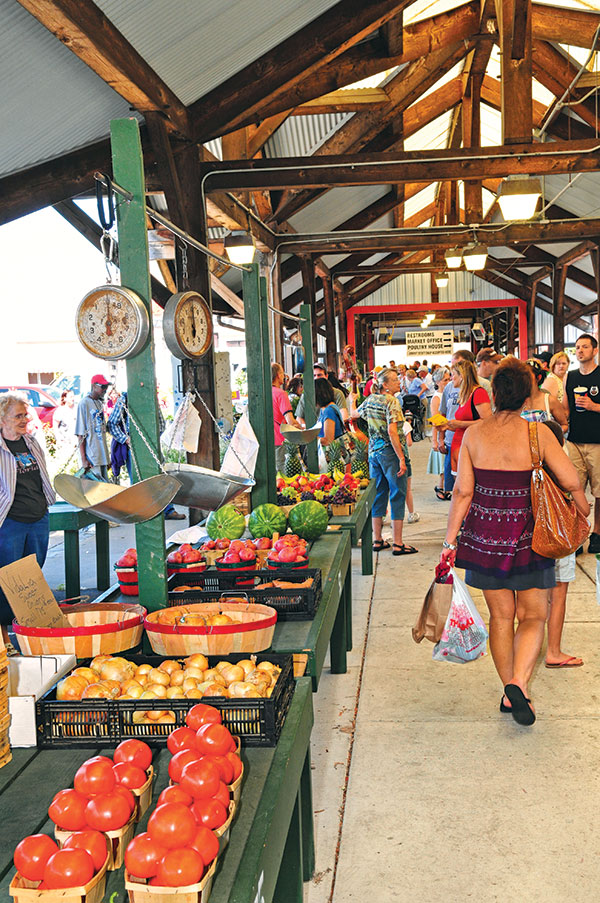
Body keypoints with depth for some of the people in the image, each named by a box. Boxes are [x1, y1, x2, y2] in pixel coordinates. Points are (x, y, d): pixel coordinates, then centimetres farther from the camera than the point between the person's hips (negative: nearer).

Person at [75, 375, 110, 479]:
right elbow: (81, 434, -12)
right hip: (91, 458, -8)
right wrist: (84, 459, -16)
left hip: (102, 455, 8)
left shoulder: (100, 403, 15)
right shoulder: (84, 403, -10)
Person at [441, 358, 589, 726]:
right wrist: (583, 508, 15)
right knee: (533, 616, 10)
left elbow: (462, 492, -5)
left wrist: (450, 540, 2)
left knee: (501, 616, 15)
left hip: (486, 536, 2)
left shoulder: (474, 433, -5)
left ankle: (509, 693, 23)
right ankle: (518, 683, -10)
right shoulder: (537, 432, -10)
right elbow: (571, 481, -7)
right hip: (528, 536, -2)